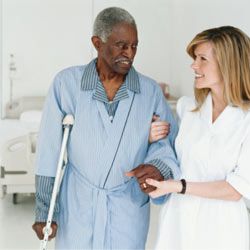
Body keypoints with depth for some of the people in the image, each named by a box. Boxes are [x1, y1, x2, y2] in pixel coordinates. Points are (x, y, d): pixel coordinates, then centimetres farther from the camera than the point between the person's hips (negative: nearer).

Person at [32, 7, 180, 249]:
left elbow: (169, 139, 3)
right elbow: (50, 150, -5)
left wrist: (160, 166, -20)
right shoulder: (66, 83, -7)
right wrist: (44, 210, -4)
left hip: (128, 211, 1)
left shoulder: (150, 91, -3)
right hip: (76, 208, -1)